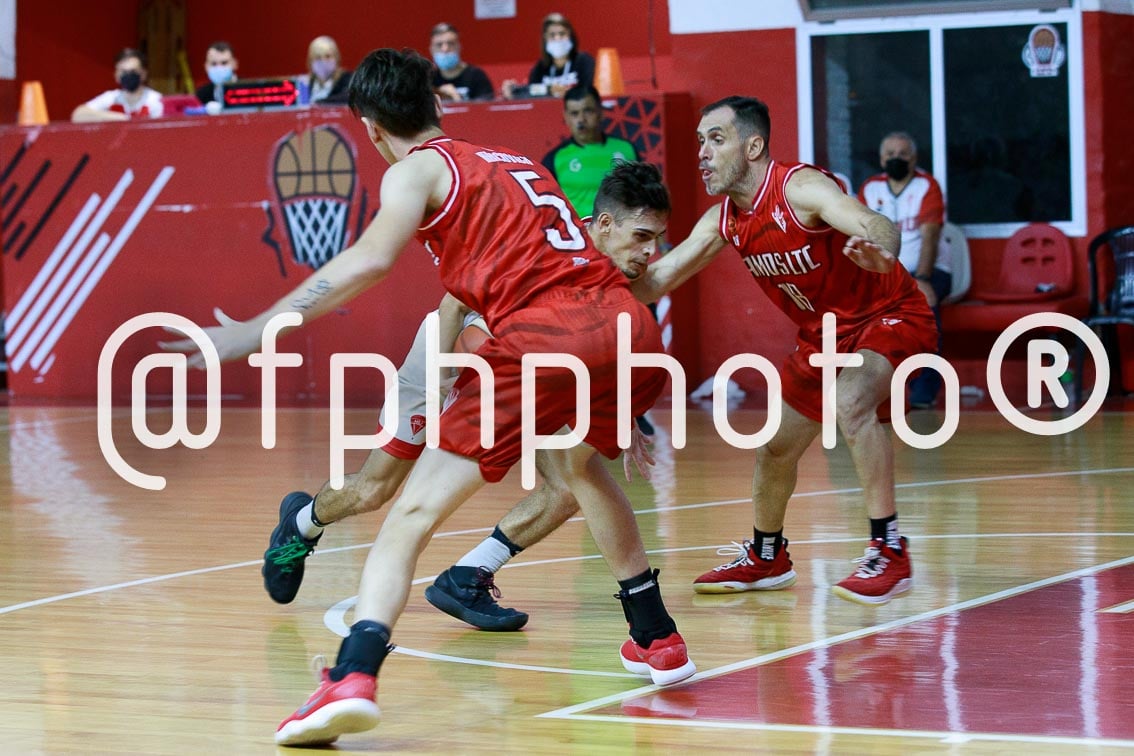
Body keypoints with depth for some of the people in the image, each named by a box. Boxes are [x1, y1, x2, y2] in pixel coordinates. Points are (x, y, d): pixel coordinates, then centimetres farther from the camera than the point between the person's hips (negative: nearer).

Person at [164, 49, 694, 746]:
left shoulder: (418, 169, 10)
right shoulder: (517, 162, 30)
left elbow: (371, 259, -8)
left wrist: (252, 332, -8)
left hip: (542, 336, -7)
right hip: (630, 326, 7)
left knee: (414, 514, -5)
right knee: (580, 463, 36)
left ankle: (353, 679, -24)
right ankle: (658, 641, 41)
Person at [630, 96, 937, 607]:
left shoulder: (801, 188, -28)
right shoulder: (723, 221, -5)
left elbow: (878, 227, -44)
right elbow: (655, 281, 0)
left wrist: (878, 252, -67)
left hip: (890, 316, -9)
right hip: (823, 334, 9)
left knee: (850, 401, -35)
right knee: (776, 448, 15)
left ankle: (889, 552, -27)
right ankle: (765, 557, 40)